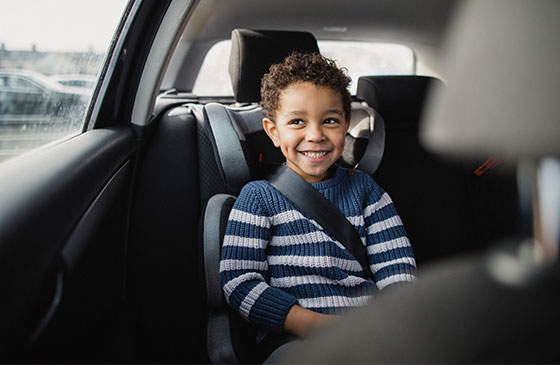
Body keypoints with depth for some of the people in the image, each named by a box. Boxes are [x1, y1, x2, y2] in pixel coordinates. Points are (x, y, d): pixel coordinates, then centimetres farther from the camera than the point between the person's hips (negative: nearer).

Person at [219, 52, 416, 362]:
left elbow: (398, 266, 10)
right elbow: (238, 281, -3)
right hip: (290, 337, -4)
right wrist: (312, 323, -17)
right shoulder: (259, 196, 7)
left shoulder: (364, 189, 18)